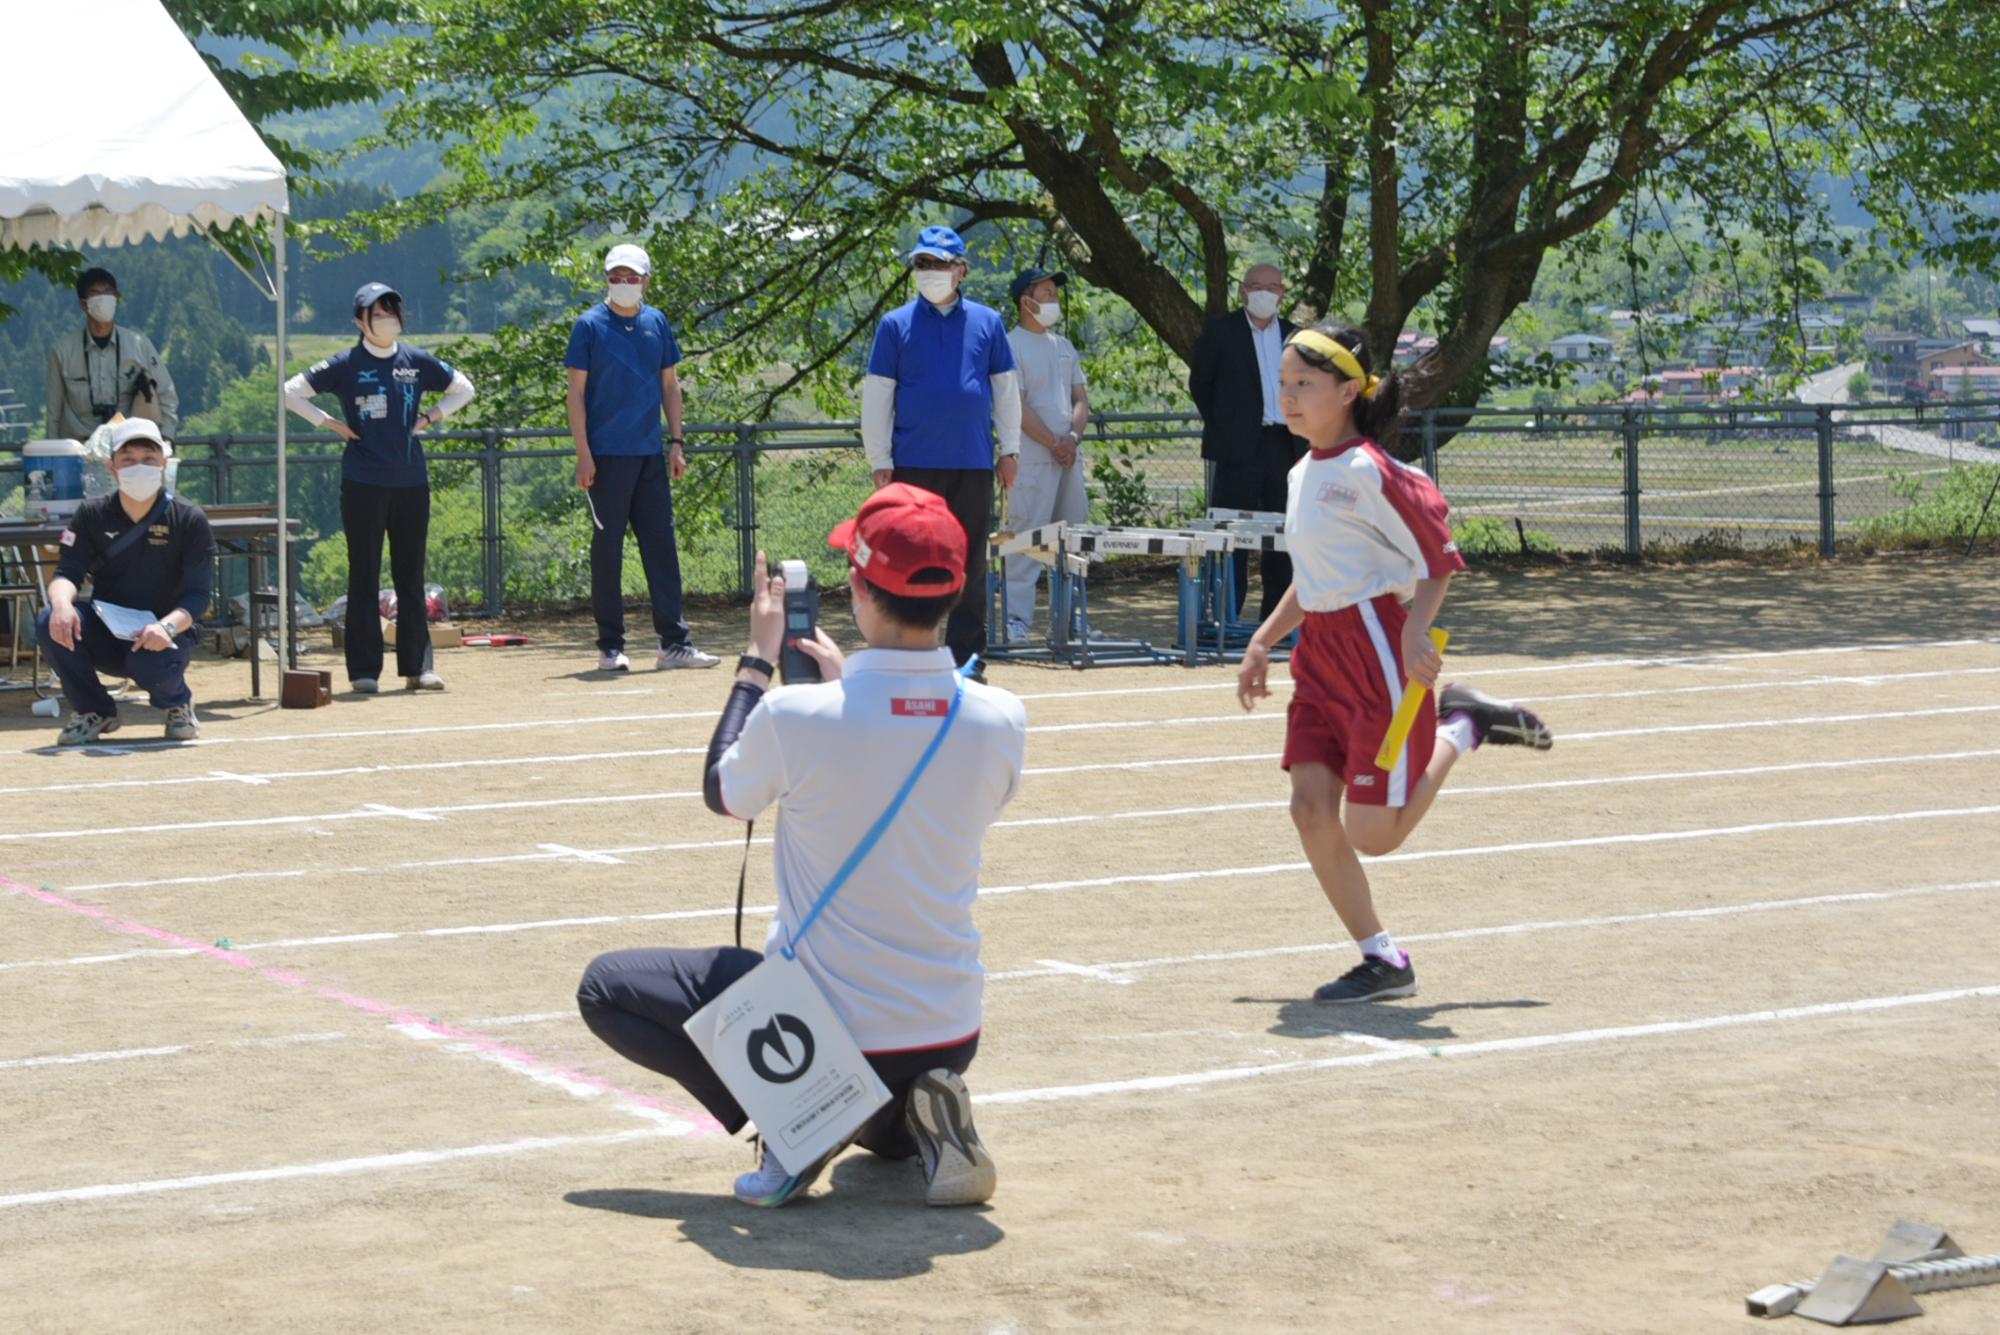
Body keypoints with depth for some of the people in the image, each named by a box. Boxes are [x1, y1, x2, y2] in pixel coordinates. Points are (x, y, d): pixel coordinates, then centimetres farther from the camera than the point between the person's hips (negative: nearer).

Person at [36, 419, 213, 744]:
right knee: (51, 622, -27)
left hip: (163, 636, -3)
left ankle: (178, 704, 3)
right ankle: (93, 711, -2)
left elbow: (199, 595, -12)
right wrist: (62, 601, -35)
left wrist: (166, 626, -34)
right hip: (104, 638, 3)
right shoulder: (92, 516, 1)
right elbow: (67, 572, -8)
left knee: (153, 666, -38)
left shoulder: (189, 521, -6)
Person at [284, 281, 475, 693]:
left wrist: (431, 416, 7)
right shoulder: (346, 364, -2)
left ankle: (417, 666, 13)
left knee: (412, 577, 7)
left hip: (412, 482, 3)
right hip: (363, 485, -3)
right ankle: (364, 671, 2)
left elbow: (463, 389, 20)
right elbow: (292, 392, -3)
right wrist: (331, 423, -6)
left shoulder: (417, 362, 7)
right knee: (364, 578, -1)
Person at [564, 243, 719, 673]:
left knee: (662, 545, 2)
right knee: (607, 547, 0)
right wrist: (583, 454, -11)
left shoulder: (657, 323, 10)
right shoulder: (590, 326, -2)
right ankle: (610, 647, 5)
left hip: (650, 454, 4)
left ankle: (674, 643, 3)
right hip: (607, 455, -4)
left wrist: (676, 442, 8)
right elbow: (576, 391, -4)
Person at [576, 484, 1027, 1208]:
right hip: (951, 1034, 5)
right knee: (879, 1125, 40)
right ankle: (916, 1119, 3)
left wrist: (757, 661, 10)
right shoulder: (1002, 720, -11)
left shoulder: (796, 716, -21)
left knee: (606, 985, 14)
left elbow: (722, 793, 2)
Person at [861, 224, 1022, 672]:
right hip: (915, 464, -2)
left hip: (974, 463, 2)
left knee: (970, 560, 5)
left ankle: (966, 651, 12)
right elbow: (876, 396, 3)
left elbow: (1006, 388, 13)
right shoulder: (896, 324, 3)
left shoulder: (987, 322, 8)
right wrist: (879, 460, -2)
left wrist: (1009, 449, 9)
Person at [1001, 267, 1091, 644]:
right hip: (1032, 460, -7)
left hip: (1068, 456, 7)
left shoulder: (1064, 347, 17)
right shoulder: (1011, 345, -5)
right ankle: (1016, 620, -9)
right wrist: (1054, 443, -14)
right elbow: (1016, 406, -12)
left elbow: (1081, 399, 15)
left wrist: (1073, 436, -5)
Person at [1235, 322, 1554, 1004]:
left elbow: (1439, 559, -12)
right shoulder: (1302, 475, 12)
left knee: (1371, 835, -6)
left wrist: (1415, 630, -25)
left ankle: (1462, 728, 17)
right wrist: (1263, 641, 21)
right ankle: (1382, 961, 8)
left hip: (1378, 648, -8)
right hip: (1321, 652, 8)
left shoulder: (1370, 471, -14)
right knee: (1310, 808, -3)